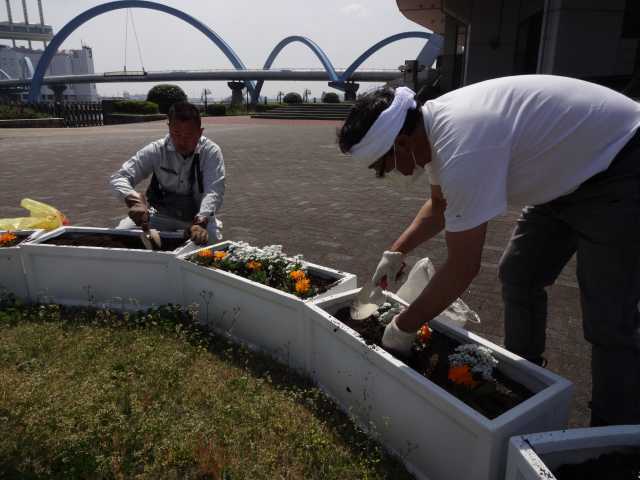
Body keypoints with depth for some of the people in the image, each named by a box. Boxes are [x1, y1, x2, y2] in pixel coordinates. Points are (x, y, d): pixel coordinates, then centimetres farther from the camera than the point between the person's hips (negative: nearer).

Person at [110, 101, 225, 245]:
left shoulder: (211, 152, -16)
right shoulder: (156, 150, -12)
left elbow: (213, 191, -27)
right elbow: (119, 177, -14)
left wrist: (201, 222, -47)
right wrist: (134, 200, -38)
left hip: (199, 216, -1)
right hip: (161, 215, 2)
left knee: (211, 238, -32)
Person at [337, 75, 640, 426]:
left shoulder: (463, 151, -36)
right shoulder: (436, 124, -6)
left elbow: (462, 270, -28)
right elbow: (439, 205, 12)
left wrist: (403, 327, -16)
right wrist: (396, 252, 4)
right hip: (570, 171, 9)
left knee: (607, 319, -8)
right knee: (518, 278, 10)